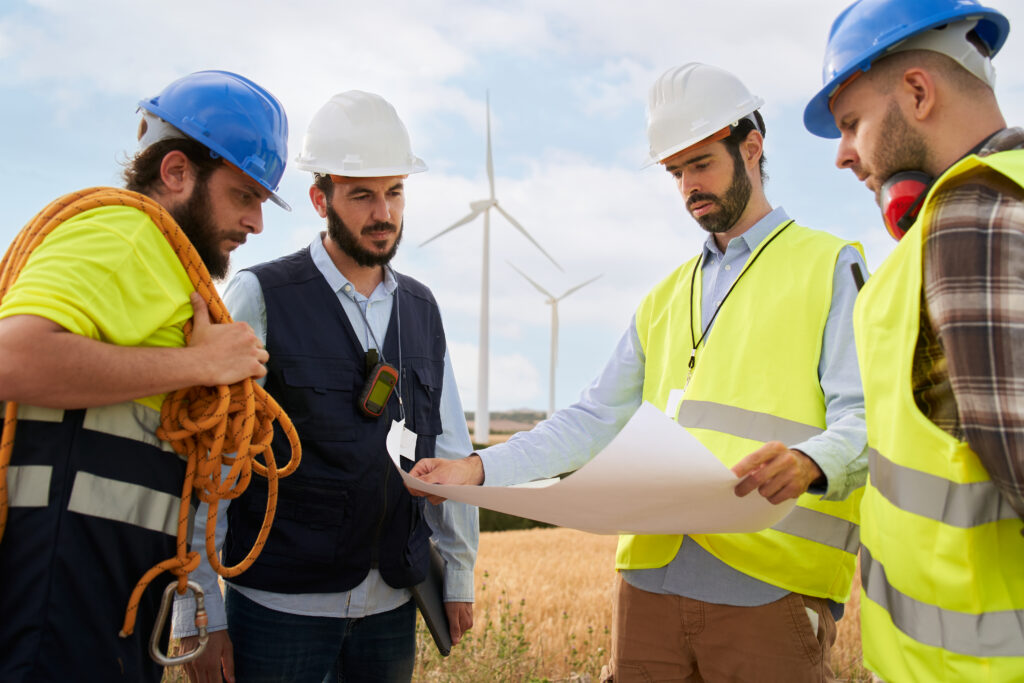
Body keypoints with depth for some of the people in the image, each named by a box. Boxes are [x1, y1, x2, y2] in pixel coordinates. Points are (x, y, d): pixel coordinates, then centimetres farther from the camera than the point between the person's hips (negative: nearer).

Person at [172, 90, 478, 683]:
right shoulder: (260, 298, -6)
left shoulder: (421, 308, 8)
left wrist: (460, 576, 12)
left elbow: (450, 450, 12)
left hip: (393, 608, 5)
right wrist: (199, 615, -8)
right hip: (279, 606, -4)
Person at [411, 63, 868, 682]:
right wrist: (480, 468, 7)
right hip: (650, 579, 5)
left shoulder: (829, 266, 3)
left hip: (770, 589, -5)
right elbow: (596, 419, 18)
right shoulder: (666, 299, 21)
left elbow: (865, 420, -7)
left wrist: (812, 463, -29)